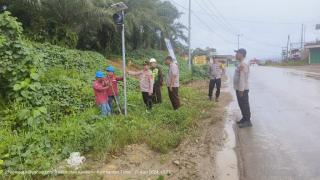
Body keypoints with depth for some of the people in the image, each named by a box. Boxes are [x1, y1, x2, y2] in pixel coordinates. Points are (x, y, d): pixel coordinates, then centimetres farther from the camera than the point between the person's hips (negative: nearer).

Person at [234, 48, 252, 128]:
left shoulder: (243, 65, -20)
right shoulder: (240, 65, 12)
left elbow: (242, 79, -22)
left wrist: (241, 90, -22)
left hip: (242, 89, -10)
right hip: (239, 89, 10)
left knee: (244, 105, -2)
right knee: (242, 105, 17)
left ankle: (248, 121, 6)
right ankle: (244, 118, 28)